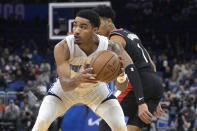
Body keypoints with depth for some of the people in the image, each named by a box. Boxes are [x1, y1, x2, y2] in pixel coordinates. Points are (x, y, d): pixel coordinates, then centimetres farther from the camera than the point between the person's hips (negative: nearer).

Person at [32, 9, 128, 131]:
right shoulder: (62, 48, -34)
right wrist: (78, 79, -61)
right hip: (66, 90, -1)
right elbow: (65, 85, -37)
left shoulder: (109, 47, -29)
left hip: (96, 89, 2)